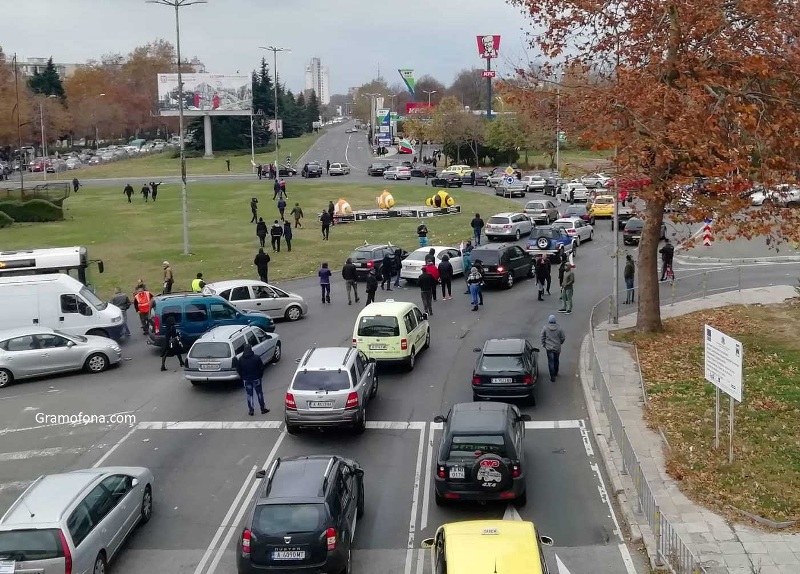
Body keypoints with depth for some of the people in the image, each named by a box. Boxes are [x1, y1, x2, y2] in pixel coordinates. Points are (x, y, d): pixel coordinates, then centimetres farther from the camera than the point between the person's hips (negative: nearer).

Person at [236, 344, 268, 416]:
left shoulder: (240, 359, -5)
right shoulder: (256, 358, -11)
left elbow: (238, 370, 0)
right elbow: (261, 368, -7)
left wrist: (242, 377, 13)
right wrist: (260, 375, 9)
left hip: (246, 380, 1)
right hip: (256, 379, -1)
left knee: (249, 395, 10)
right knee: (259, 394, 11)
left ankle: (250, 410, 11)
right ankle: (263, 409, 16)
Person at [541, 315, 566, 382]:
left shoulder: (545, 328, -9)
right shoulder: (559, 329, -9)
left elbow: (543, 338, -2)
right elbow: (563, 338, -2)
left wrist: (543, 345, 13)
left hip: (549, 348, -1)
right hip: (557, 348, 1)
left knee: (550, 362, 2)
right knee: (556, 360, 20)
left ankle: (552, 377, -3)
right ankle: (556, 373, 38)